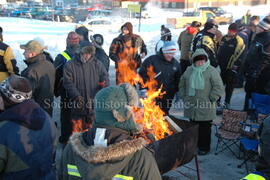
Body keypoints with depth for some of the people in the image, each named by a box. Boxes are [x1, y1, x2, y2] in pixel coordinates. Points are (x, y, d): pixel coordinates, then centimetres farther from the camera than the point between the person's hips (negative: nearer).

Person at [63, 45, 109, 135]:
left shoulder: (97, 64, 6)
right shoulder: (70, 65, 1)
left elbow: (105, 78, 7)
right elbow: (68, 83, -6)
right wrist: (77, 96, -18)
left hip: (95, 104, 2)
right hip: (79, 105, -1)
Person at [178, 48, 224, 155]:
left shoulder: (211, 71, -6)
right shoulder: (189, 70, 10)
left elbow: (218, 87, -9)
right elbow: (182, 85, 20)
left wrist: (210, 100, -11)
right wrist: (184, 97, 11)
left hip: (205, 108, -4)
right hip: (191, 106, 5)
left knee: (204, 128, 6)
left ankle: (204, 147, 22)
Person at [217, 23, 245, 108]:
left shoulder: (239, 41, -11)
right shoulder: (223, 38, 9)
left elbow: (239, 56, -14)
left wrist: (234, 68, -18)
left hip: (230, 69, -6)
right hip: (221, 67, 6)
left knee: (229, 87, 7)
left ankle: (227, 103, 20)